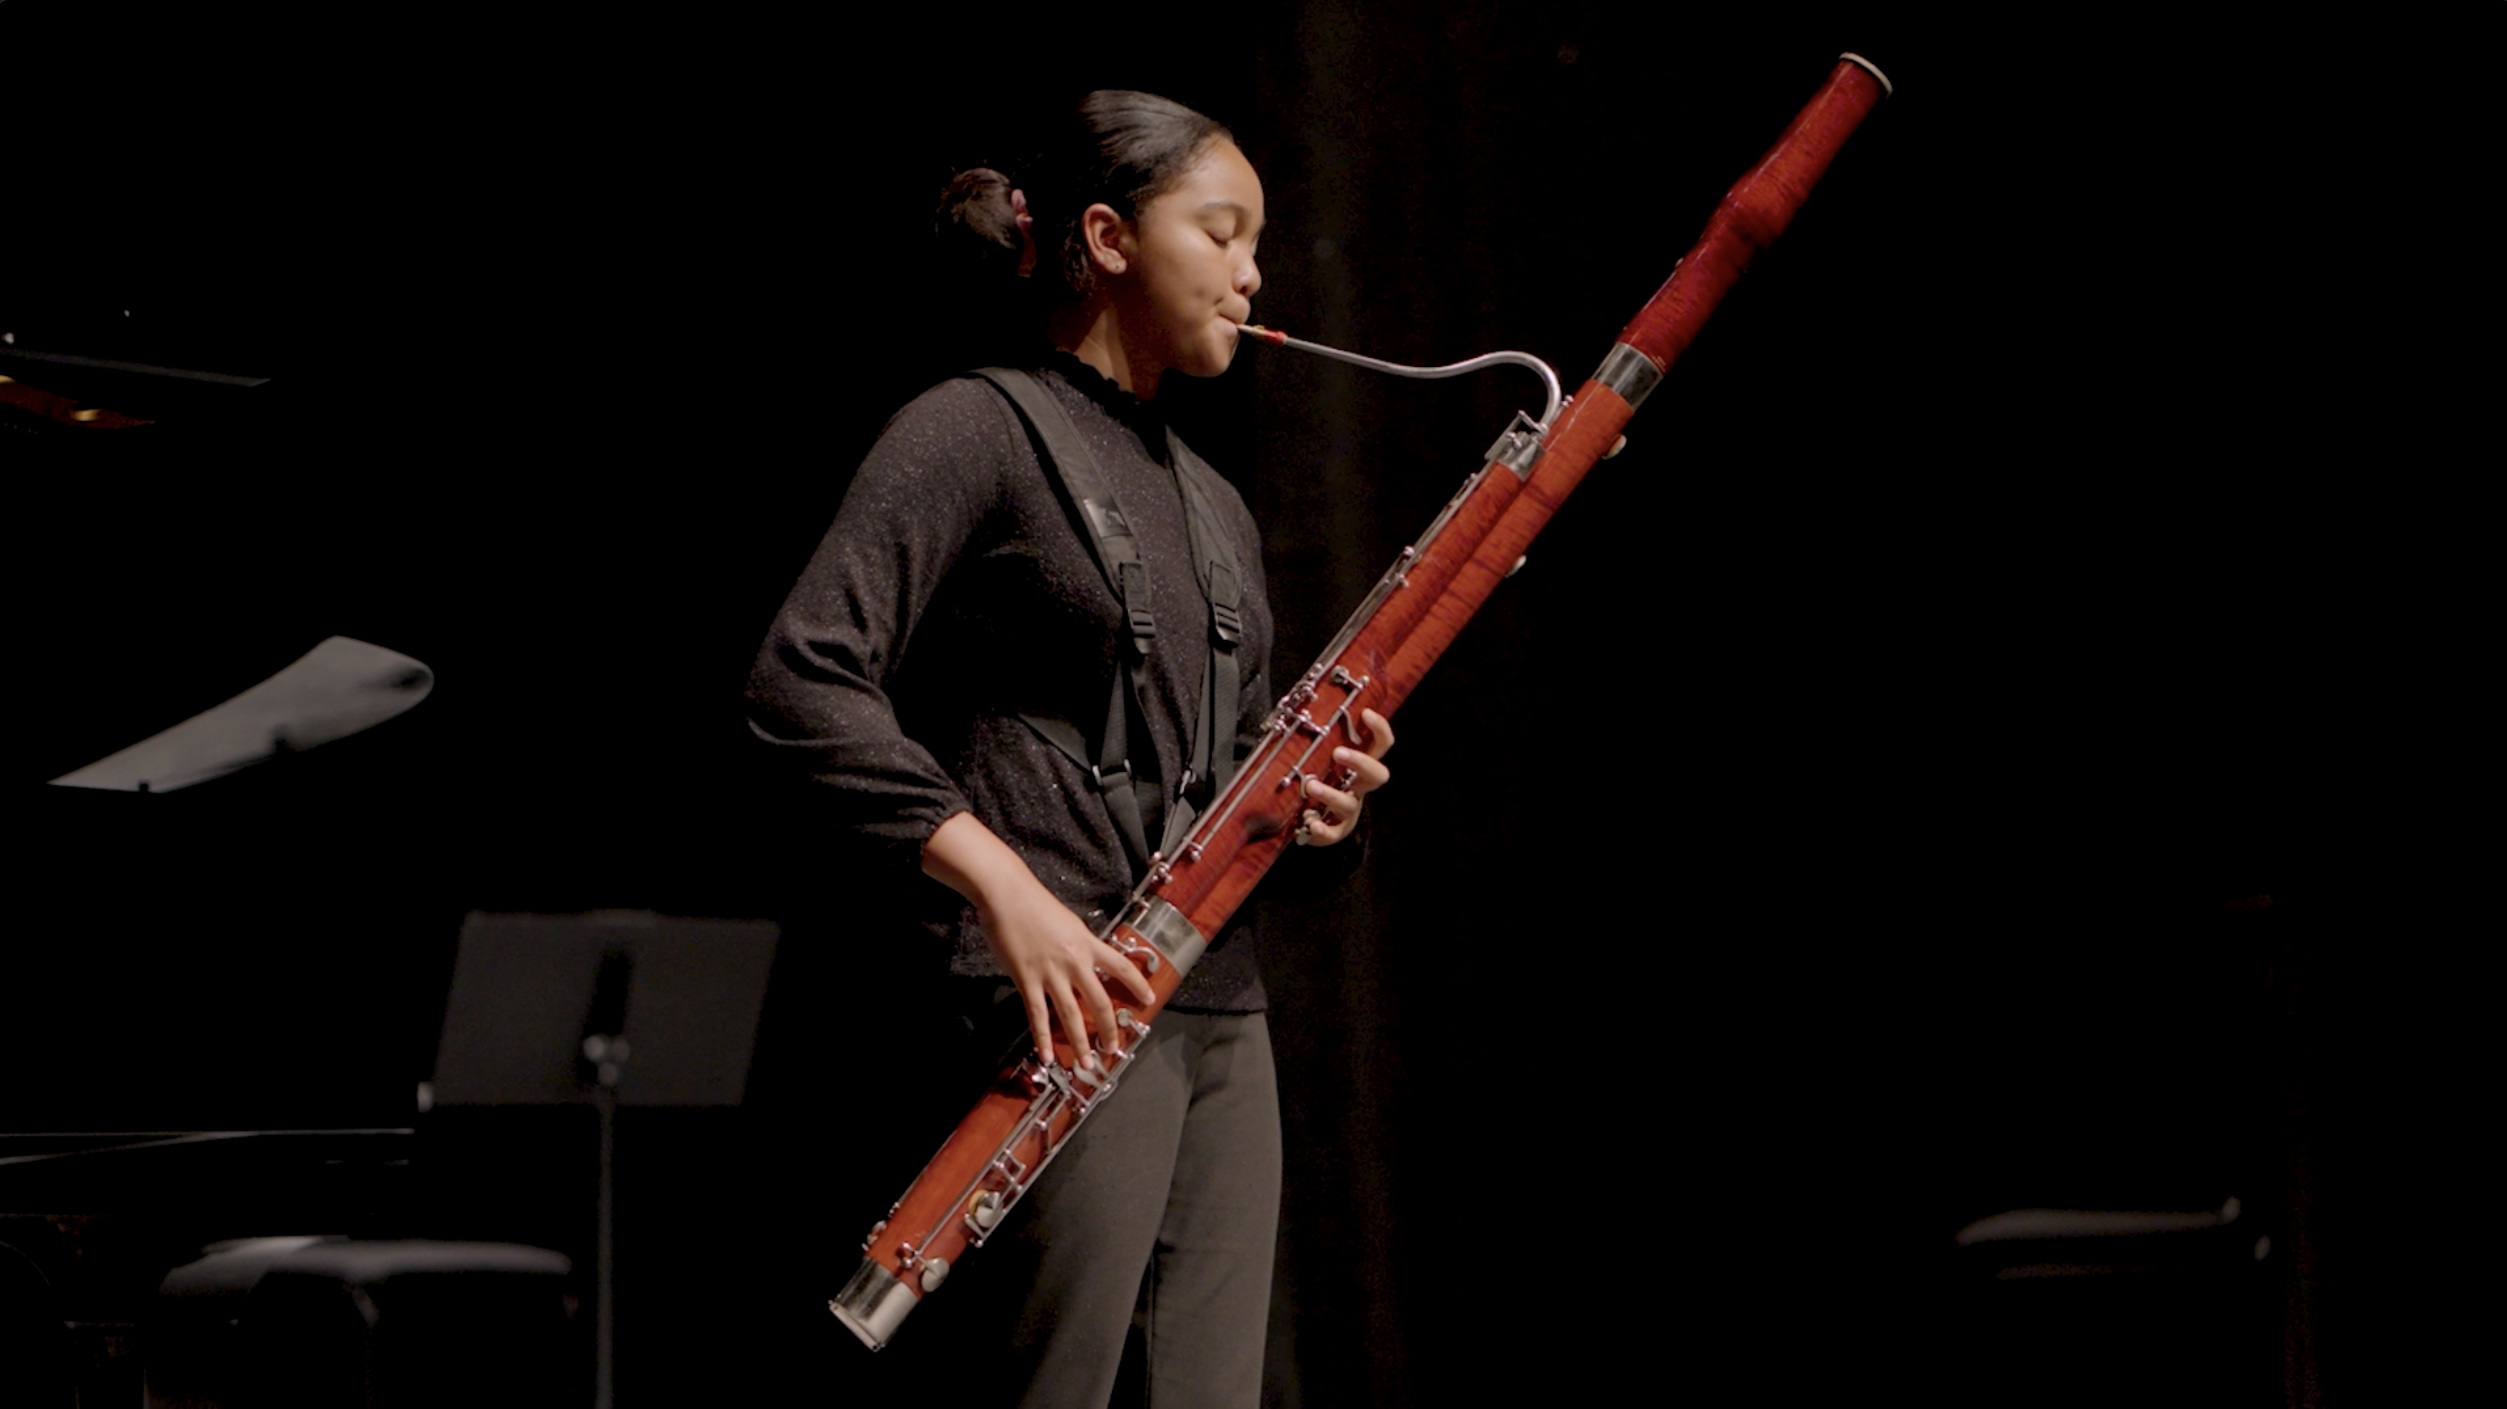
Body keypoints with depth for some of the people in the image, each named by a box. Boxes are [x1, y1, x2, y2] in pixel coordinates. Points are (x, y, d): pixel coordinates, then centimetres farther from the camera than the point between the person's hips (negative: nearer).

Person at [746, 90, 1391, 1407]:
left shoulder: (1212, 501, 22)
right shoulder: (977, 433, -3)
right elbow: (803, 680, -16)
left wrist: (1319, 818, 2)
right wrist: (1003, 886, -24)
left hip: (1218, 1015, 8)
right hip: (1064, 1008, -8)